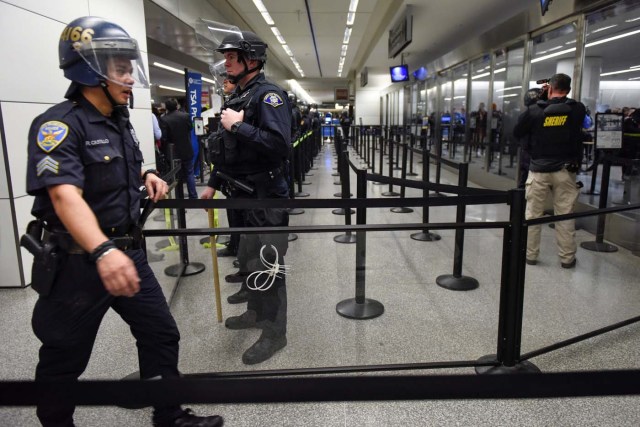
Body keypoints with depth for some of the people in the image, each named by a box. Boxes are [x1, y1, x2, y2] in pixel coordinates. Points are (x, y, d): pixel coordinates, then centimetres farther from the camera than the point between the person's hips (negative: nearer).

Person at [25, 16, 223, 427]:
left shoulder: (120, 121, 10)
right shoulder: (59, 125, -17)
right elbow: (64, 195, -33)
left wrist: (147, 175, 6)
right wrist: (102, 252, -48)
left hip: (128, 252, 8)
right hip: (79, 261, -7)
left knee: (162, 333, 12)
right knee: (65, 359, 9)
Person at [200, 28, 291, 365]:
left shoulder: (268, 95, -14)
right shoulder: (238, 97, 14)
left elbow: (279, 145, -28)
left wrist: (238, 126, -23)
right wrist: (213, 184, 21)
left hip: (266, 198, -10)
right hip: (244, 196, 10)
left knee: (267, 266, -1)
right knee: (247, 259, 21)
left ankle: (274, 333, 13)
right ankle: (255, 313, 39)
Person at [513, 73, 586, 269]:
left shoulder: (534, 110, -7)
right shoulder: (577, 110, -2)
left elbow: (517, 133, 5)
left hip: (539, 170, -1)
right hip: (565, 170, 1)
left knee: (532, 214, 8)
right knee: (565, 216, 7)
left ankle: (530, 254, 14)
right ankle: (567, 258, 15)